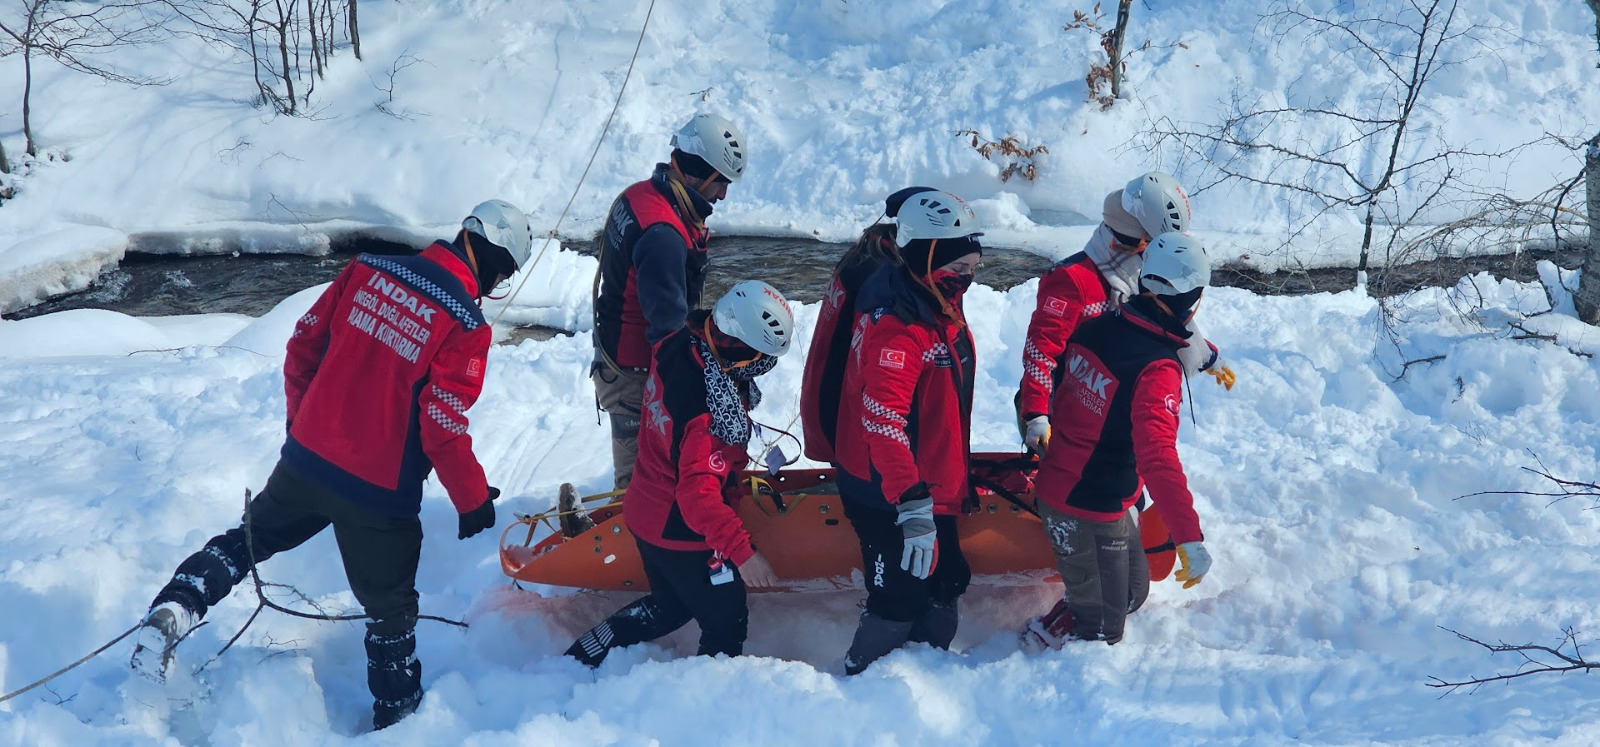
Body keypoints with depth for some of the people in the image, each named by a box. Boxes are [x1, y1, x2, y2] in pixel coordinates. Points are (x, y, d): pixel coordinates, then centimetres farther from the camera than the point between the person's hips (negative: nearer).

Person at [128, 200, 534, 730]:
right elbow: (443, 430, -16)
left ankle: (174, 610, 9)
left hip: (307, 455, 4)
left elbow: (304, 345, 7)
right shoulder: (466, 325, -16)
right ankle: (396, 717, 29)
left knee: (250, 538, 27)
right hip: (379, 494, -4)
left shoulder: (368, 269, 0)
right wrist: (474, 503, -3)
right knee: (391, 608, 14)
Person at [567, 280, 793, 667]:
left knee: (669, 606, 30)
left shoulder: (678, 344, -11)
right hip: (684, 535, -9)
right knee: (727, 627, 12)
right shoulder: (710, 409, -35)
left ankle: (581, 656, 35)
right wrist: (742, 550, -32)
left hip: (646, 514, 9)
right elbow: (699, 494, -34)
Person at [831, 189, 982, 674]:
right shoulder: (898, 325, -27)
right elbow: (883, 420, -35)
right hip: (888, 498, -10)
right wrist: (912, 506, -38)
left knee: (946, 586, 21)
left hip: (932, 490, 10)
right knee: (900, 603, 0)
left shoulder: (940, 306, 6)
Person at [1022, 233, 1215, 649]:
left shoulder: (1097, 329, -2)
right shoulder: (1159, 369, -25)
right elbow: (1158, 458, -35)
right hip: (1093, 512, -9)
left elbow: (1061, 405, 13)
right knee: (1100, 629, 5)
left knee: (1132, 591, 23)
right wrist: (1190, 539, -37)